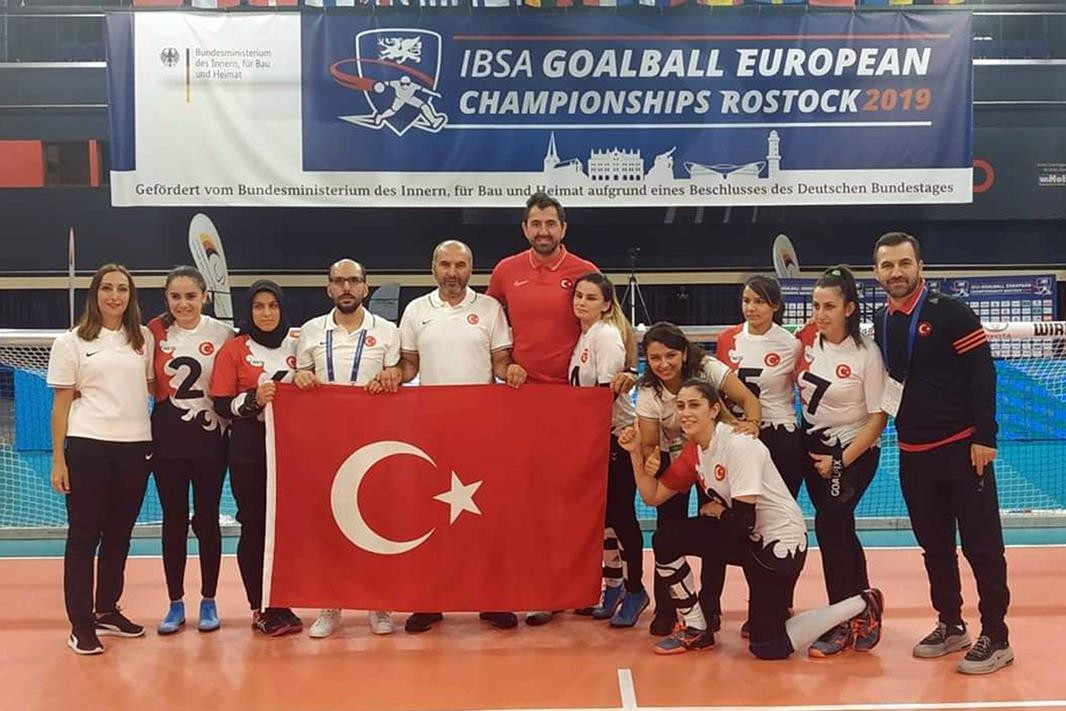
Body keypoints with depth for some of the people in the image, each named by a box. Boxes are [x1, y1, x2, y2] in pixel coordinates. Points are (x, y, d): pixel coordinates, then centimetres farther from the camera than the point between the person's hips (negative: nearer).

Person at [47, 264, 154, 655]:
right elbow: (61, 403, 0)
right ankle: (80, 625, 10)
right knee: (83, 537, 3)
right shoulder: (71, 342, 0)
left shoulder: (144, 338, 9)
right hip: (88, 448, -3)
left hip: (135, 447, 4)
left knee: (119, 535, 12)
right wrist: (58, 460, -4)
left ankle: (107, 611, 27)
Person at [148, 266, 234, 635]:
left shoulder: (221, 334, -6)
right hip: (167, 438, 1)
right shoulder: (156, 331, -2)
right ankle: (176, 604, 19)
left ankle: (208, 601, 20)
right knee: (173, 520, 8)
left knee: (207, 519, 6)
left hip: (209, 438, -1)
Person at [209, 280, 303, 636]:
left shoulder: (297, 346, 9)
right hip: (249, 450, -3)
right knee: (254, 526, 0)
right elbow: (221, 404, -4)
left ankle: (282, 605, 15)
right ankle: (260, 607, 12)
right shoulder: (234, 350, 0)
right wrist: (253, 399, -19)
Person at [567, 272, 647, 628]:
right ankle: (613, 586, 22)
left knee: (621, 514, -2)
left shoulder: (607, 335, -14)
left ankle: (634, 591, 10)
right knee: (602, 513, 11)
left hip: (617, 435, -8)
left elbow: (606, 393, -20)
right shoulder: (583, 336, 11)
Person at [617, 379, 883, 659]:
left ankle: (861, 606, 13)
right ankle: (697, 631, 8)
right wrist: (636, 452, -7)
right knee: (665, 541, -9)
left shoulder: (737, 445, -25)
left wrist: (715, 510, -7)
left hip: (780, 540, -7)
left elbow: (743, 520, -27)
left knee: (766, 647, -4)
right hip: (745, 538, 8)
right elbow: (653, 496, 2)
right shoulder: (693, 451, 0)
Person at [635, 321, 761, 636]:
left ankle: (709, 605, 17)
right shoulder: (648, 393, -21)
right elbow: (649, 445, -20)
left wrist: (752, 423, -44)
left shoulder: (707, 369, -24)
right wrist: (649, 461, -42)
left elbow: (748, 399, -24)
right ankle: (665, 609, 10)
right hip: (672, 459, 0)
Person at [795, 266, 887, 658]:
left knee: (829, 524, -13)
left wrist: (841, 461, -17)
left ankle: (843, 624, 2)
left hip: (855, 450, -5)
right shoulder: (808, 342, -4)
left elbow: (878, 418, -16)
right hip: (814, 445, 5)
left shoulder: (866, 353, -18)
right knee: (842, 530, 10)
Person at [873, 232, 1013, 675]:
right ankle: (951, 627, 28)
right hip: (913, 454, 6)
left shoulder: (949, 312, -9)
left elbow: (982, 372, -11)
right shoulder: (882, 322, 8)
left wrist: (984, 437, -15)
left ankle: (995, 638, 10)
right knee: (934, 546, 14)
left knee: (981, 545, 0)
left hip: (961, 448, -6)